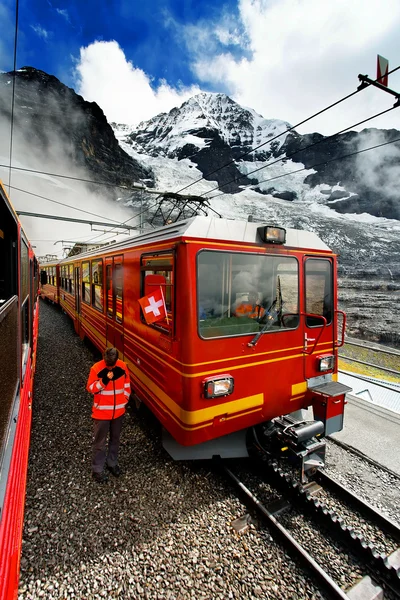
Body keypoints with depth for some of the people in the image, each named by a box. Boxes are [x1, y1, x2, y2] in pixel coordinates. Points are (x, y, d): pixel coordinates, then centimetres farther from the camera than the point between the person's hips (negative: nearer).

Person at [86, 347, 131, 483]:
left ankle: (112, 463, 39)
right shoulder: (96, 368, -18)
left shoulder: (123, 367, -9)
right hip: (101, 412, -3)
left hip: (118, 411, 3)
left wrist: (124, 400, 3)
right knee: (100, 442, 10)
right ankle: (97, 469, 28)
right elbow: (90, 388, -14)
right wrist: (104, 380, -29)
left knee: (115, 439, 19)